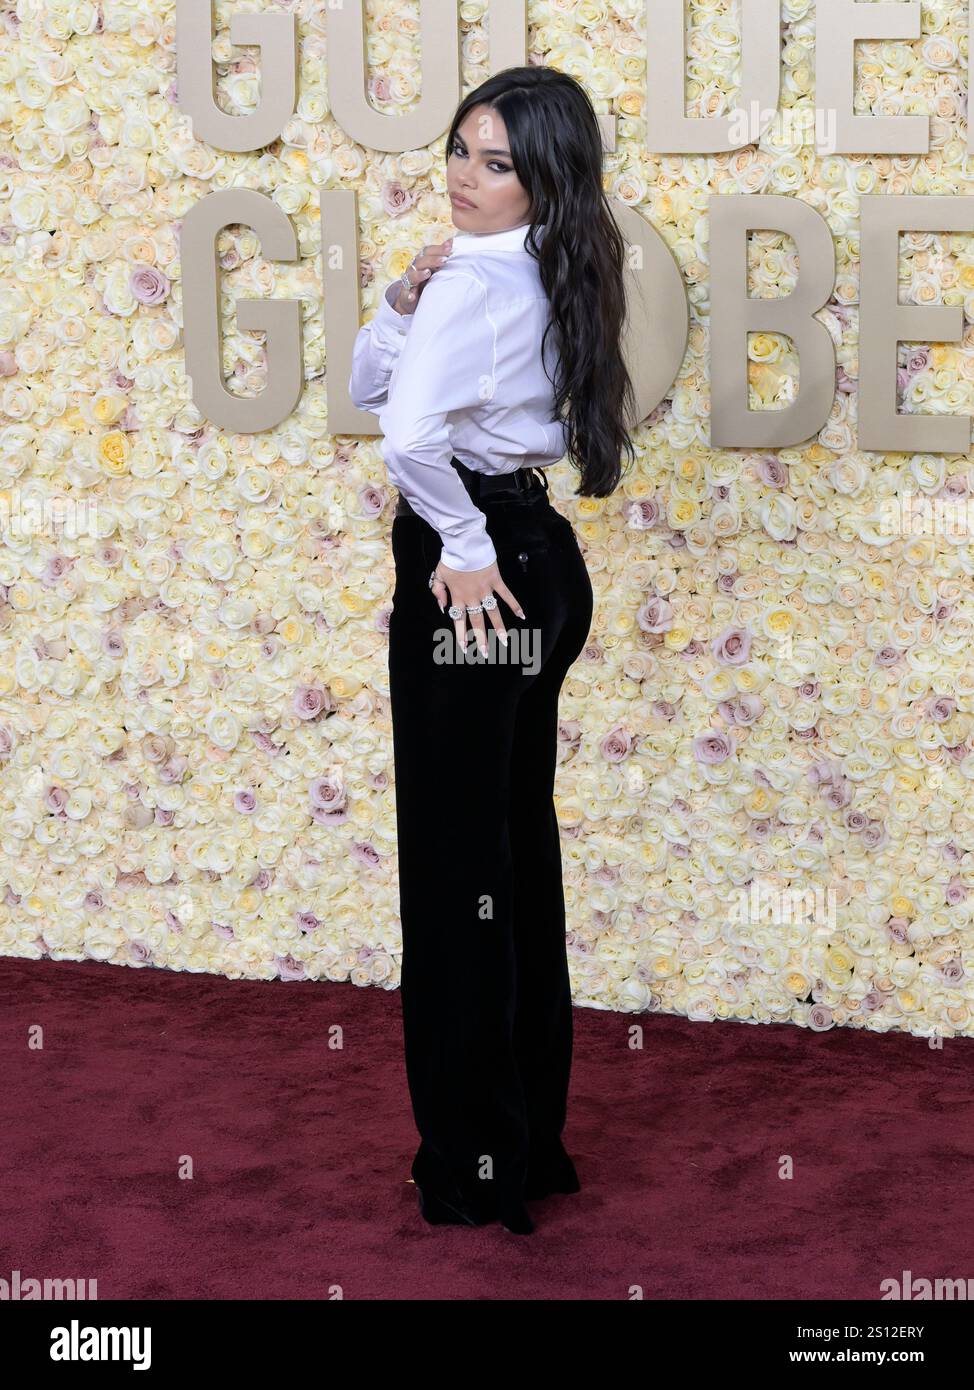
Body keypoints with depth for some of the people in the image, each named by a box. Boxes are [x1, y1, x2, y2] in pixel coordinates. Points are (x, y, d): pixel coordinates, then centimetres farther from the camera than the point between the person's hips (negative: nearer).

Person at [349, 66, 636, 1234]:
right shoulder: (541, 276, 12)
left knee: (458, 865, 0)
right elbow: (368, 391, 17)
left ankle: (475, 1167, 9)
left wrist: (462, 548, -20)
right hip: (540, 564, 9)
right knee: (519, 849, 15)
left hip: (476, 577, -9)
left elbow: (410, 434, -35)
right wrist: (402, 301, -1)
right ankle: (532, 1135, 26)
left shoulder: (473, 282, -17)